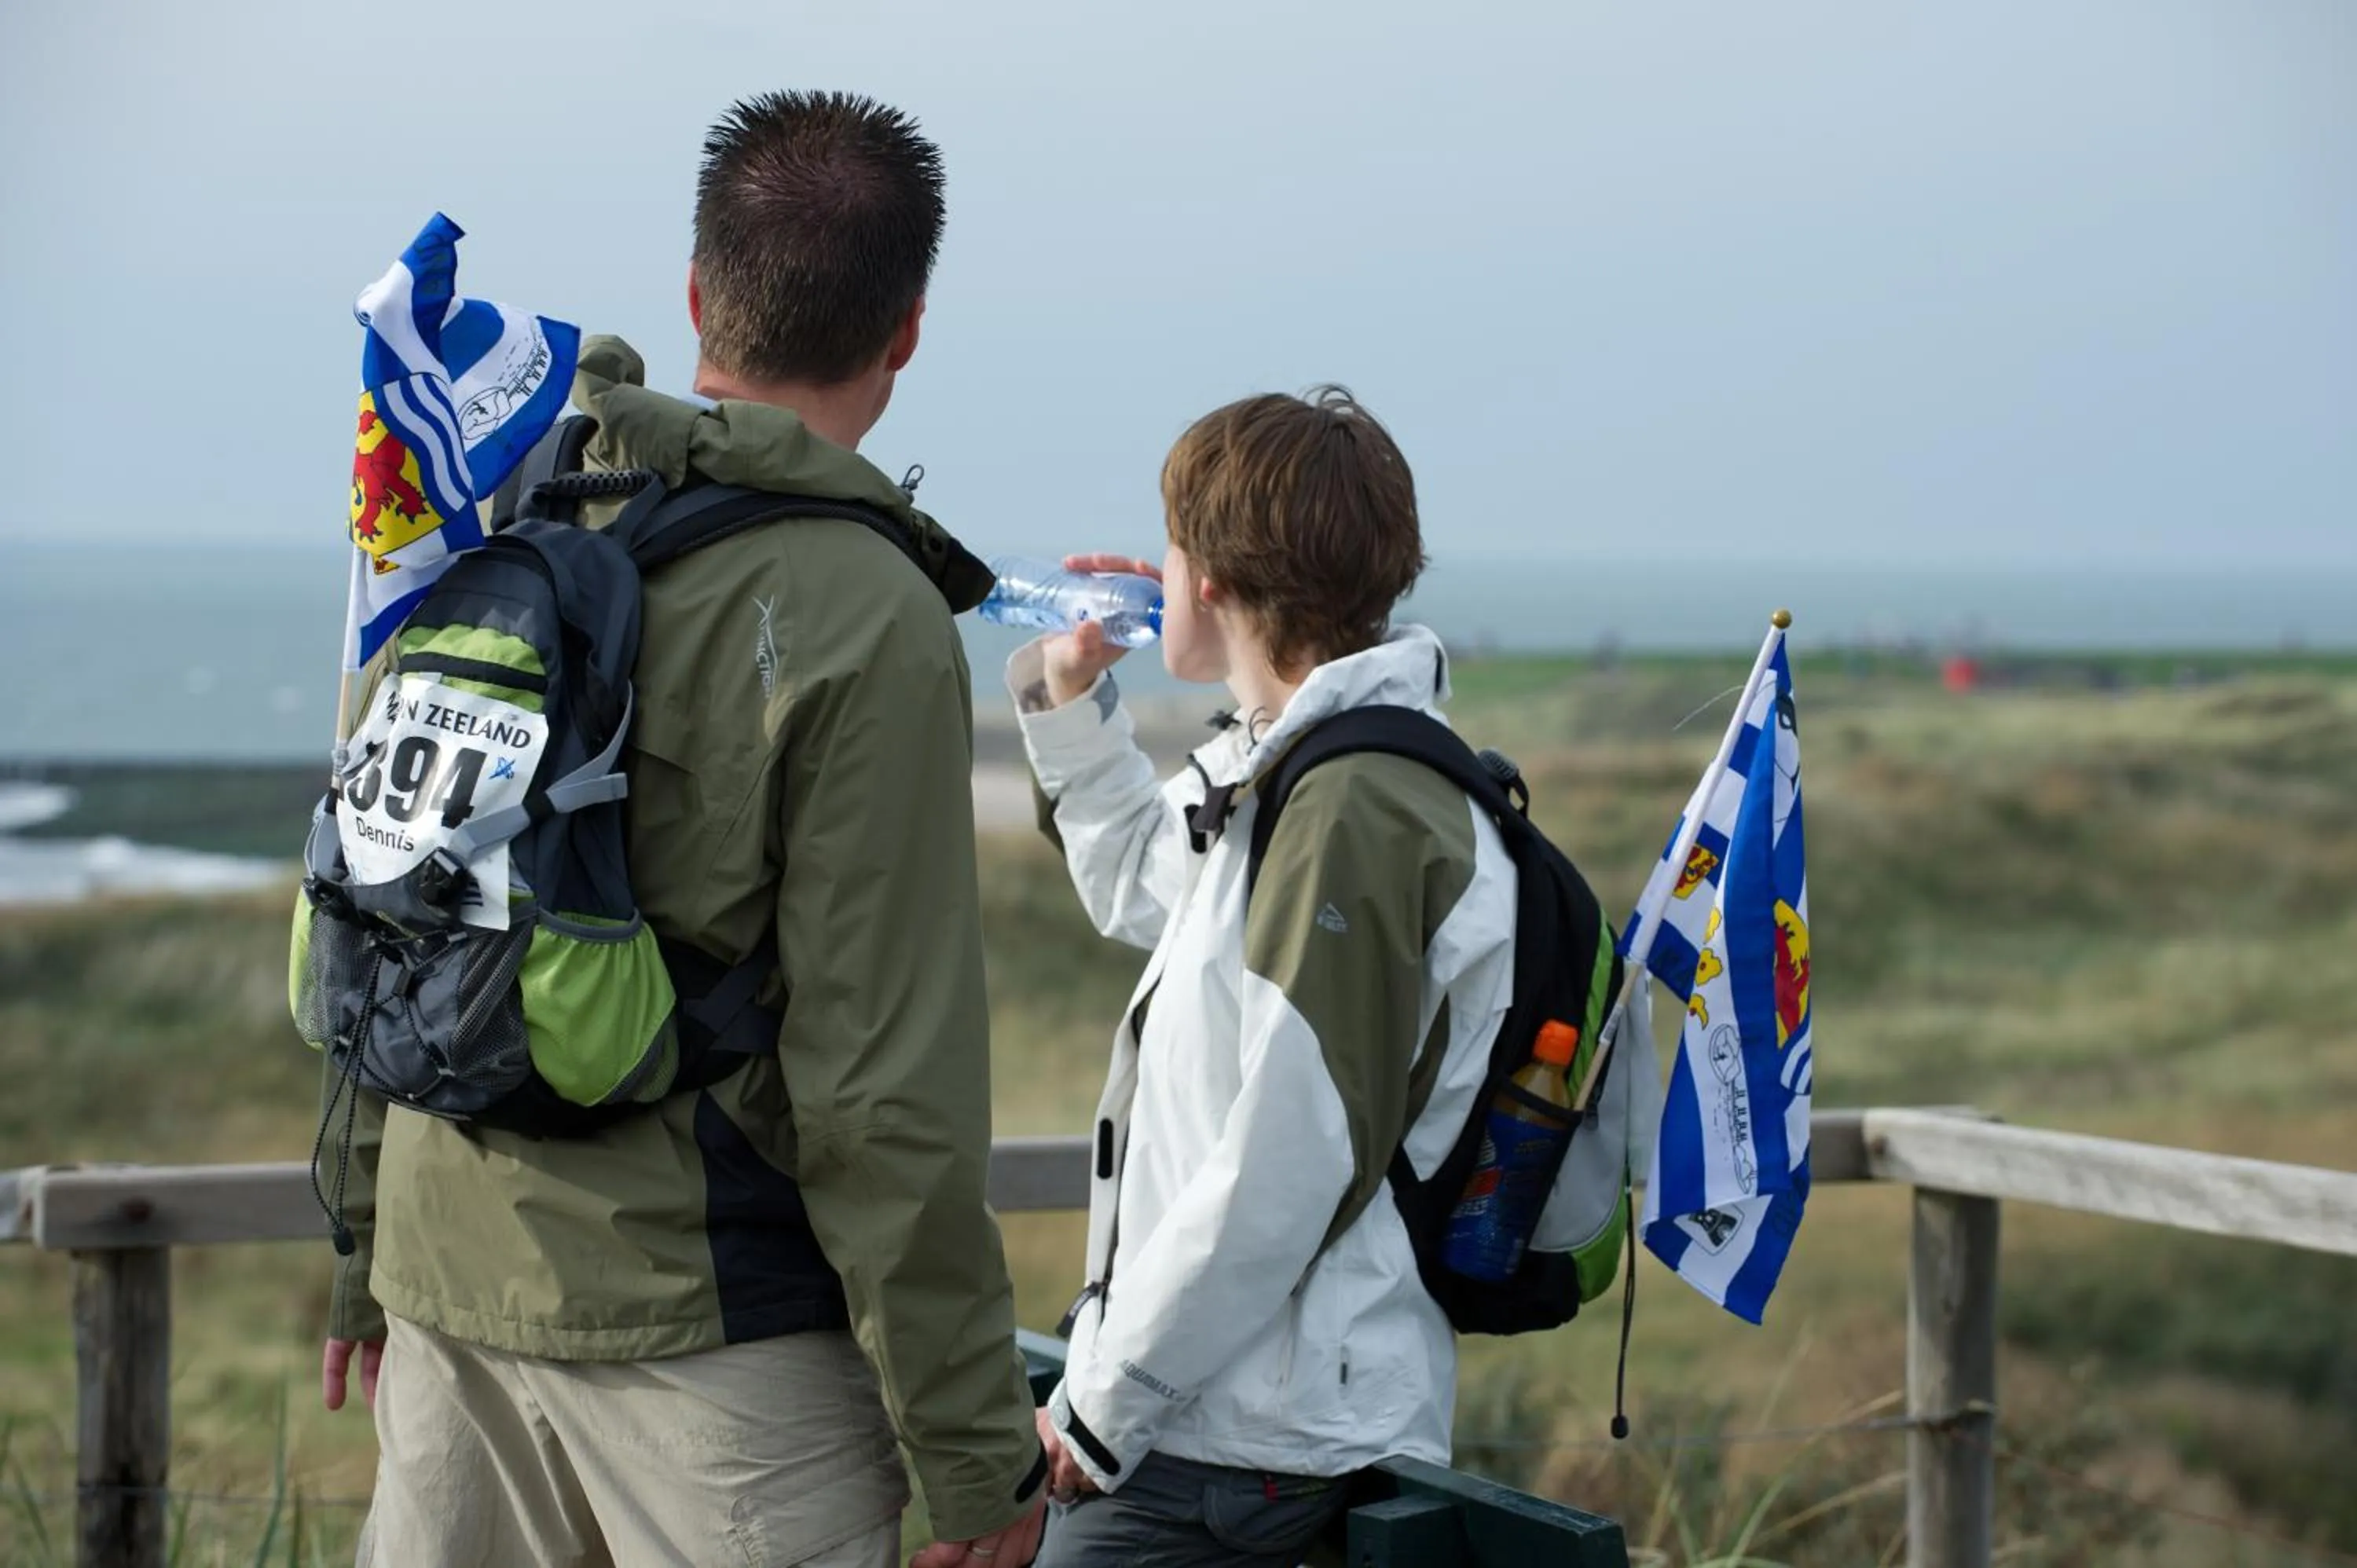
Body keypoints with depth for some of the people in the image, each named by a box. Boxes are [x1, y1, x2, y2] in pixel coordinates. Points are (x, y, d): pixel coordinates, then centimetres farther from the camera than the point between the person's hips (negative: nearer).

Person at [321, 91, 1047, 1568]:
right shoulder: (869, 625, -15)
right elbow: (880, 1078, -17)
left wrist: (365, 1253, 23)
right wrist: (978, 1450, -10)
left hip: (456, 1287, 6)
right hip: (704, 1328, -6)